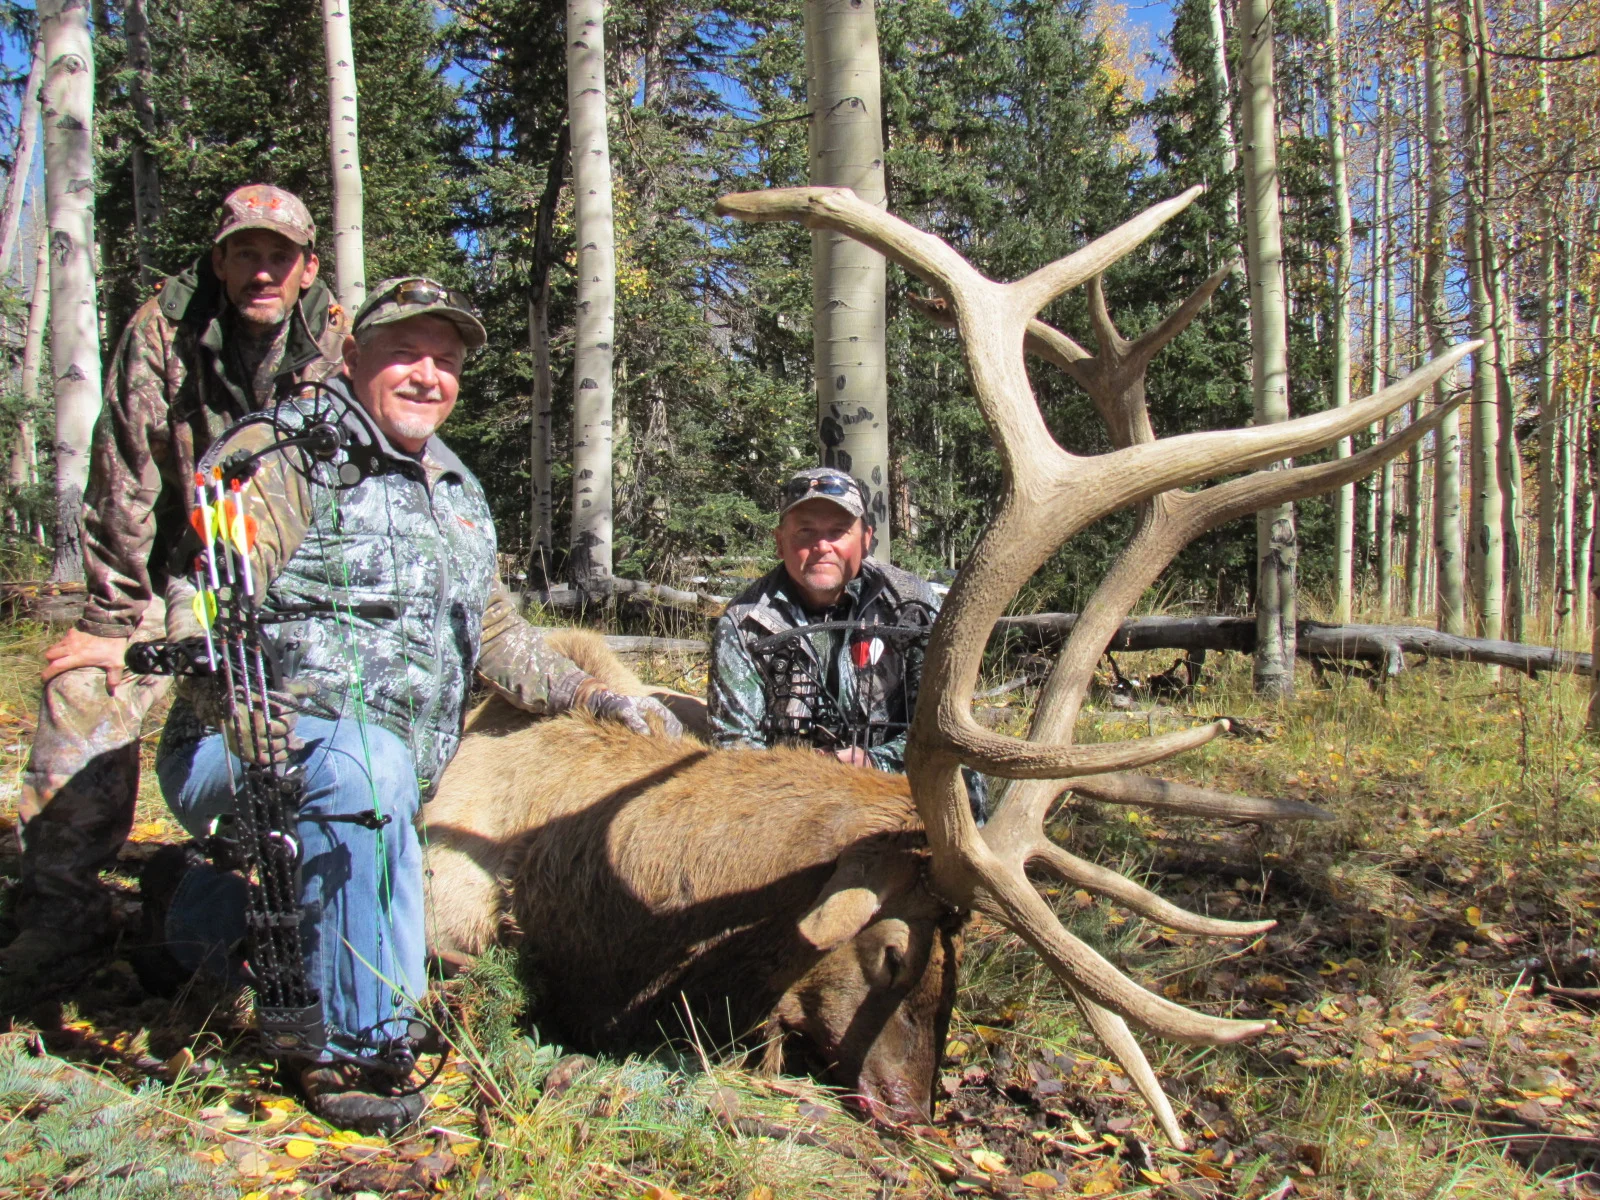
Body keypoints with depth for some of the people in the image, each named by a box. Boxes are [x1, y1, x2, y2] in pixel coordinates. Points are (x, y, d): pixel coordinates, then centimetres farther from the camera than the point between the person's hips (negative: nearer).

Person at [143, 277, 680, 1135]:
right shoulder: (282, 454, -8)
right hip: (258, 752, -8)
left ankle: (194, 901, 38)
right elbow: (203, 594, -21)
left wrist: (592, 695, 13)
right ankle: (350, 1047, -25)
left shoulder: (456, 491, 16)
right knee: (366, 763, -38)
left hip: (390, 773, 8)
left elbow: (494, 630, 22)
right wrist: (232, 691, -40)